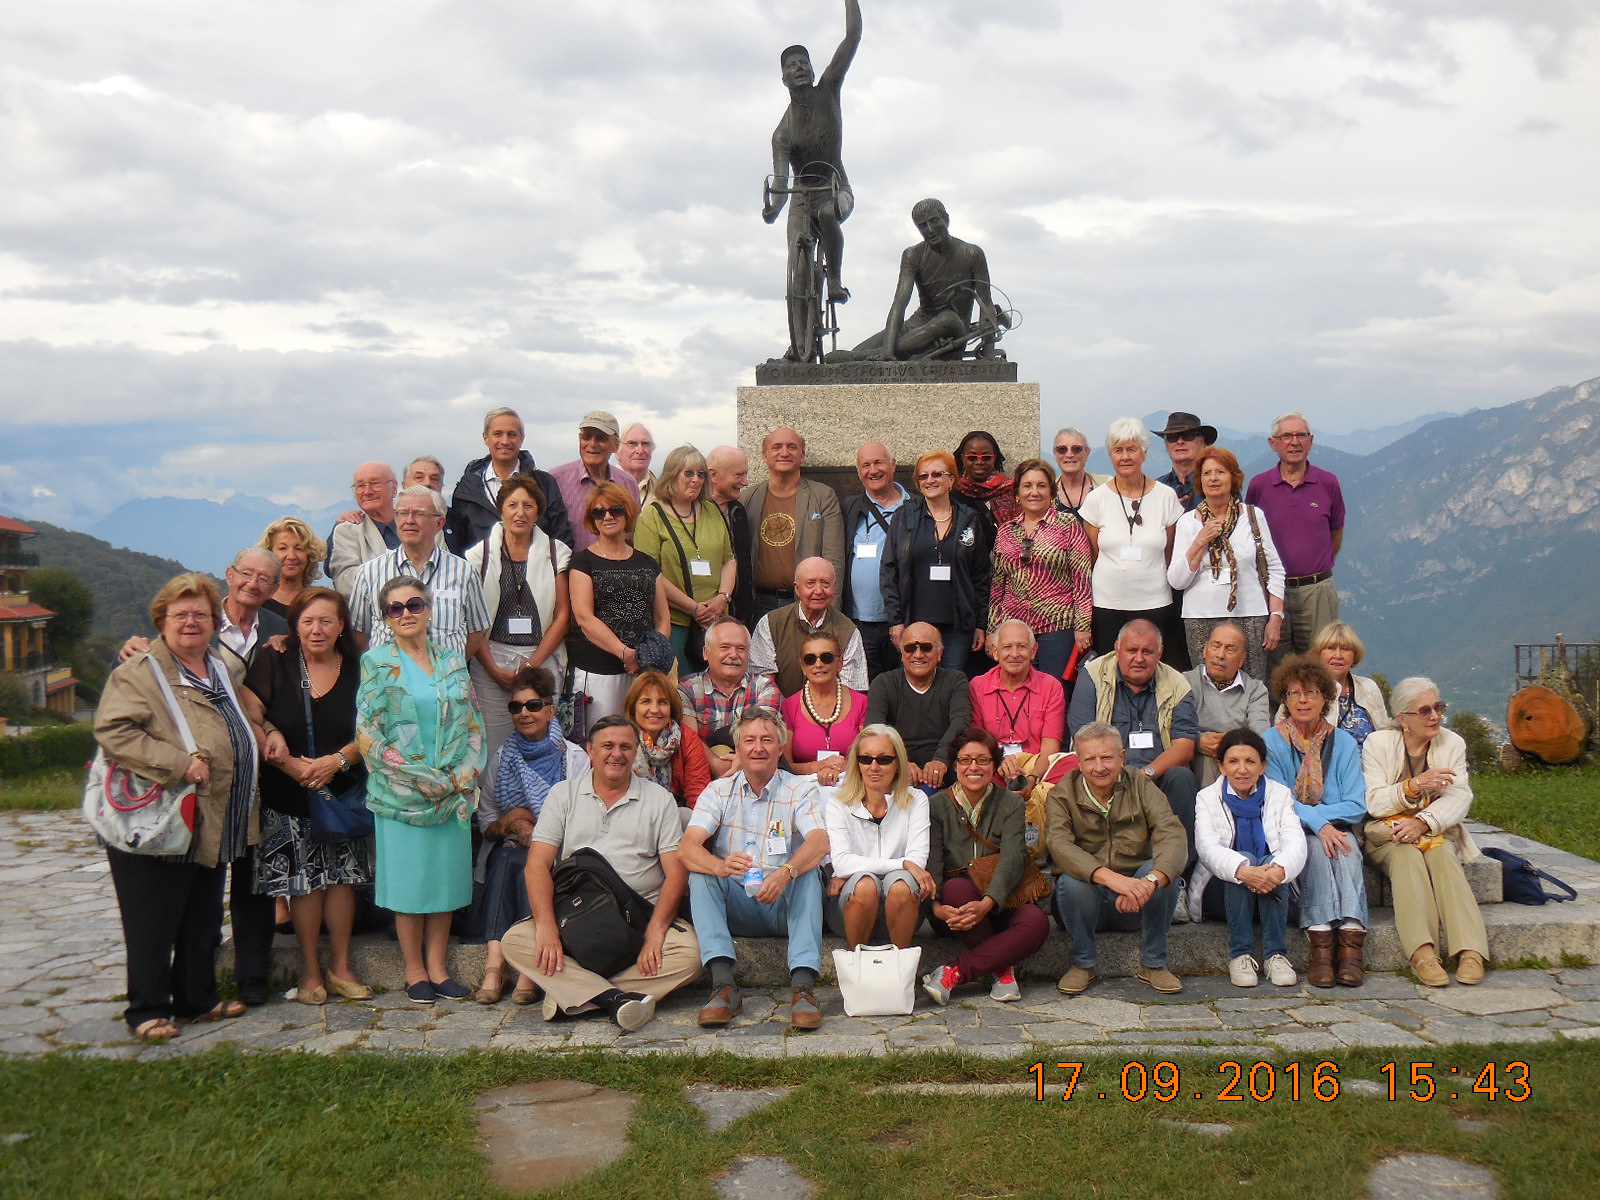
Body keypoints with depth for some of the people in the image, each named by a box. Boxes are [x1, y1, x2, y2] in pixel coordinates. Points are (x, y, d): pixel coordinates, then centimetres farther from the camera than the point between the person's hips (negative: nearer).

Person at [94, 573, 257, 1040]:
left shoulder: (220, 670, 17)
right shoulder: (139, 673, -10)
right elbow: (113, 731, -23)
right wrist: (178, 763, -26)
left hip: (210, 825, 8)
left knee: (203, 921, 16)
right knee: (153, 923, 1)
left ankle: (197, 998, 28)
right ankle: (148, 1011, 13)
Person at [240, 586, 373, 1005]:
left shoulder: (356, 668, 3)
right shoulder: (274, 664, -2)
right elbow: (248, 720, -8)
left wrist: (337, 760, -15)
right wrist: (291, 765, -15)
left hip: (344, 792, 2)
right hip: (288, 797, -1)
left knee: (342, 877, 4)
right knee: (303, 880, 1)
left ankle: (340, 967, 17)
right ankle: (310, 970, 15)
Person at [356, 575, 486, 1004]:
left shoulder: (452, 660, 10)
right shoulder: (376, 662, -1)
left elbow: (472, 723, 10)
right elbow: (368, 733, -7)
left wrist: (465, 774, -5)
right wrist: (420, 779, -13)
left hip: (453, 792, 4)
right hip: (400, 793, -3)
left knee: (447, 876, 6)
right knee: (408, 879, 2)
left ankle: (437, 967, 16)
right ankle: (415, 971, 13)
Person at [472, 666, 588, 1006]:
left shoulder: (575, 758, 9)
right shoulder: (501, 760, 17)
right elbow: (485, 823, 14)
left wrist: (539, 831, -14)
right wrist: (510, 822, -9)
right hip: (511, 849, 2)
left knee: (530, 864, -34)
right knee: (504, 859, -32)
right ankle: (495, 964, -40)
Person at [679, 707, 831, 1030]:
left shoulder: (801, 790, 1)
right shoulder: (718, 792, 5)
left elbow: (820, 841, -19)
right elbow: (688, 845, -12)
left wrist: (785, 873, -41)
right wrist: (721, 866, -36)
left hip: (787, 906, -1)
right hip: (737, 909, 1)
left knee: (809, 872, -28)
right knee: (700, 873, -24)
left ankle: (803, 985, -41)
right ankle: (724, 985, -37)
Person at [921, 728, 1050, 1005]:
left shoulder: (1010, 804, 4)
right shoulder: (937, 806, 3)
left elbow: (1013, 859, -13)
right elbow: (931, 863, -11)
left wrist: (986, 904, -32)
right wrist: (937, 906, -33)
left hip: (998, 903, 1)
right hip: (953, 910, -1)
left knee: (1036, 921, -30)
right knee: (956, 887, -34)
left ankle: (955, 972, -24)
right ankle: (1002, 968, -19)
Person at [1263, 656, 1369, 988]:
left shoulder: (1344, 744, 9)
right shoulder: (1271, 743, 3)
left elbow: (1356, 806, 0)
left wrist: (1309, 812, -14)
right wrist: (1319, 824, -24)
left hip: (1336, 830, 2)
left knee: (1346, 849, -32)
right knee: (1316, 847, -33)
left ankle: (1351, 942, -45)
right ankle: (1321, 944, -44)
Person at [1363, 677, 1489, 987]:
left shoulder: (1452, 743, 7)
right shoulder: (1378, 743, 0)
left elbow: (1460, 797, -6)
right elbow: (1374, 802, -8)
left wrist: (1423, 822, -24)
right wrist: (1415, 784, -25)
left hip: (1437, 831, 2)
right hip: (1390, 834, -2)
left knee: (1443, 857, -31)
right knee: (1407, 855, -34)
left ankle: (1471, 951, -44)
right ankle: (1422, 951, -48)